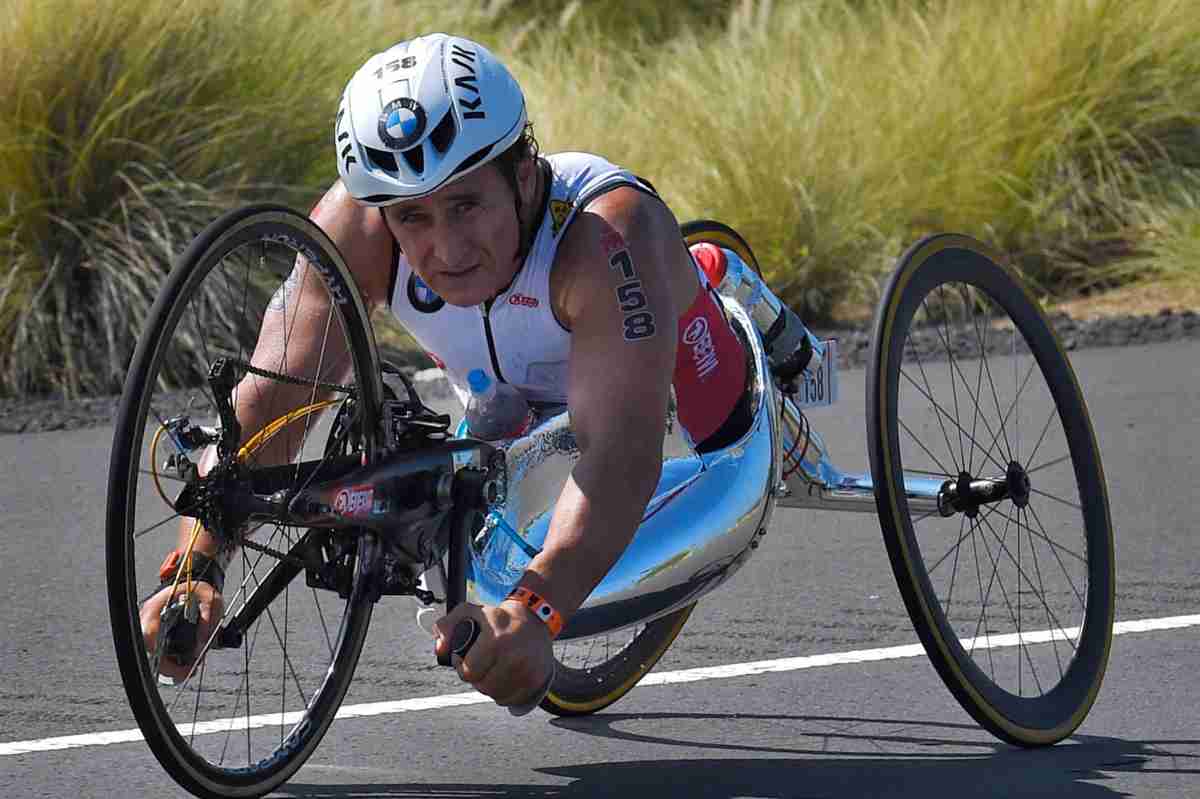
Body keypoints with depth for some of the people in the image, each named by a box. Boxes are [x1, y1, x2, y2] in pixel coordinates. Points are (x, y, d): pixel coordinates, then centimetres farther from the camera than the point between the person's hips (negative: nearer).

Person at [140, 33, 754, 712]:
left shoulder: (610, 231, -46)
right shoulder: (356, 227, -35)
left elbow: (623, 452, -56)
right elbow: (265, 404, -37)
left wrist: (535, 611, -72)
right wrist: (195, 572, -53)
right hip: (517, 405, 3)